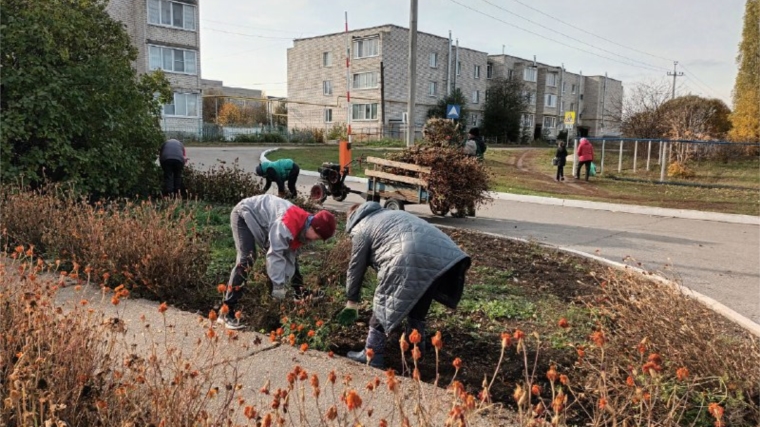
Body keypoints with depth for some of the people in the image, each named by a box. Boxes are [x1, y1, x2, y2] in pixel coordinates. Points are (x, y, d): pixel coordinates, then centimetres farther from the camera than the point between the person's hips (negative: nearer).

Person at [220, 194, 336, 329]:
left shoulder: (301, 228, -4)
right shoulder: (289, 224, -35)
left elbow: (290, 256, 2)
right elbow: (275, 254, -35)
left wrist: (283, 283, -2)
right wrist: (278, 285, -30)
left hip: (261, 222, 10)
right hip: (245, 214, -10)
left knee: (290, 256, 10)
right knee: (246, 260, -25)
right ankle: (227, 312, -22)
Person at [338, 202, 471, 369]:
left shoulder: (361, 228, 17)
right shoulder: (389, 215, 39)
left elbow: (356, 268, 20)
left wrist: (351, 300, 32)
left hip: (410, 259, -7)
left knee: (383, 305, 10)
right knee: (418, 307, 26)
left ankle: (372, 356, 18)